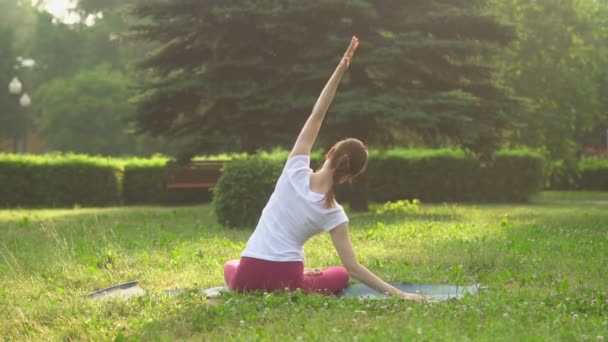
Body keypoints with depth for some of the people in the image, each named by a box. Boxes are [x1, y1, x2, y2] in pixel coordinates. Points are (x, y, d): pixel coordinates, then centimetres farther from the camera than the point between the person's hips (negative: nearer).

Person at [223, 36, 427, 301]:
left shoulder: (295, 171, -8)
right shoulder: (333, 214, -10)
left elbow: (316, 116, -6)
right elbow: (353, 267, -10)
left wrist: (340, 69, -10)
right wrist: (398, 293, -7)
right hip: (286, 282, 1)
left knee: (230, 266, 39)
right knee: (341, 275, 30)